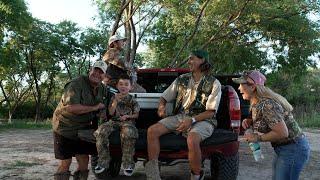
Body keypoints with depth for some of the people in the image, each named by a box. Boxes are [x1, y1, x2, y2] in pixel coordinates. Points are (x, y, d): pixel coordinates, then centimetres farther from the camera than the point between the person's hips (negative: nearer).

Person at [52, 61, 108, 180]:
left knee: (84, 161, 7)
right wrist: (95, 108, -26)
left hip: (82, 129, 7)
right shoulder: (76, 84, -21)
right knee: (66, 162, -3)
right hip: (65, 128, -6)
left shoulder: (101, 88, 4)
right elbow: (71, 107, -33)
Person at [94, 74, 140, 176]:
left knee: (128, 133, -40)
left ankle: (128, 163, -27)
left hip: (128, 121, -2)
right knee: (101, 131, -29)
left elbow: (136, 115, 9)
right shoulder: (114, 98, 14)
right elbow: (111, 113, 6)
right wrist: (116, 101, -5)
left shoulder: (132, 100, 9)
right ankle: (103, 161, -18)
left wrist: (127, 116, -9)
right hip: (114, 121, 3)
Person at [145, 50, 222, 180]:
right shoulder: (182, 79, 11)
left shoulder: (213, 83, -2)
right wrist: (161, 106, -8)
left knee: (192, 139, -38)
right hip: (180, 116, 5)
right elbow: (164, 97, 16)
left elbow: (211, 112, -8)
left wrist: (192, 120, -22)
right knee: (152, 131, -17)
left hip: (202, 120, -5)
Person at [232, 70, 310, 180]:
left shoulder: (266, 105, -27)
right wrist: (249, 121, 0)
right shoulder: (255, 103, 3)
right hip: (282, 148, 10)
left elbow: (282, 133, -29)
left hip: (293, 149, -10)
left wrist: (257, 138, -19)